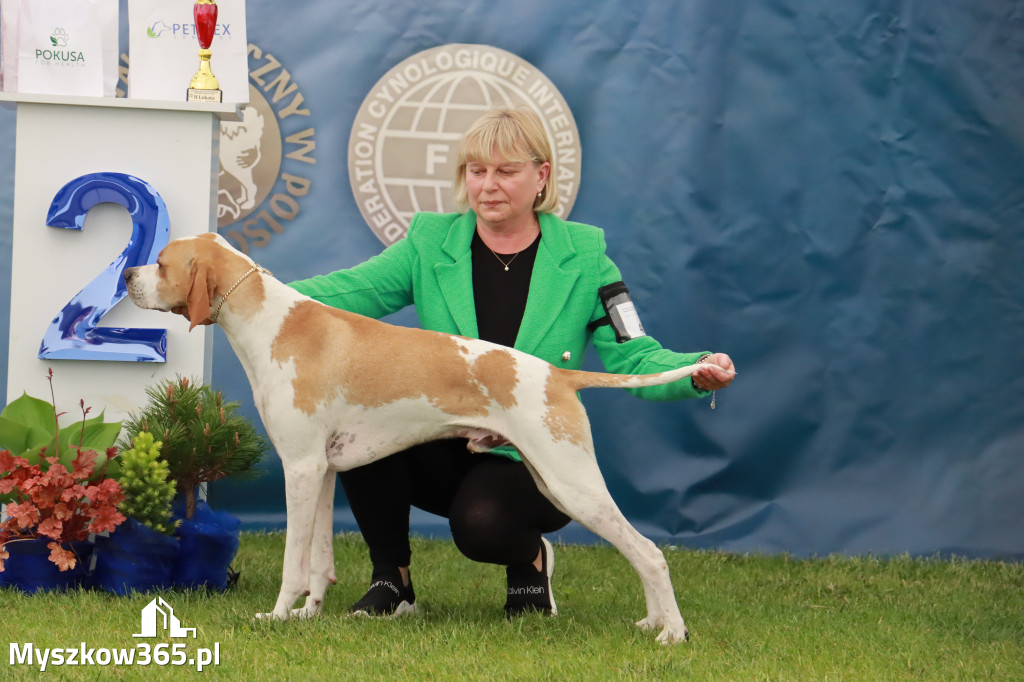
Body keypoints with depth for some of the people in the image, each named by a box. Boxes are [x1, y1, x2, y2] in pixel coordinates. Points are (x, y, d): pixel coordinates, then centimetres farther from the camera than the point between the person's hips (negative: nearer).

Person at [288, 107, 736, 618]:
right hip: (439, 452, 3)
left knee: (481, 522, -35)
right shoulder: (430, 242, 3)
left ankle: (530, 558, 5)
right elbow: (350, 290, -11)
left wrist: (697, 371, -27)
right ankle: (391, 579, -7)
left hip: (529, 461, -3)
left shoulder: (582, 256, 0)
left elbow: (633, 357, -5)